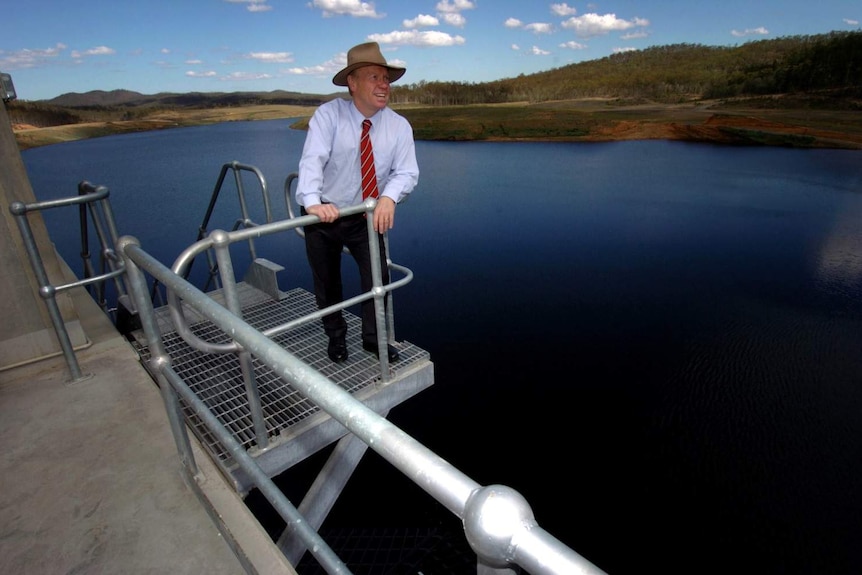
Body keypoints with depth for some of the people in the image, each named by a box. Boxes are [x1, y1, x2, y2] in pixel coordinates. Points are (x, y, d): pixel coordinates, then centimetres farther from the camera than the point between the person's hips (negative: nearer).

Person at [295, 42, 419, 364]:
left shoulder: (399, 125, -7)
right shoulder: (328, 114, -16)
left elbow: (406, 172, -13)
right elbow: (312, 159, -28)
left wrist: (389, 197, -35)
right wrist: (312, 201, -46)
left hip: (367, 217, 2)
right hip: (323, 216, -1)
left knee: (378, 276, -1)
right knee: (327, 281, 11)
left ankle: (373, 339, 24)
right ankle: (336, 337, 37)